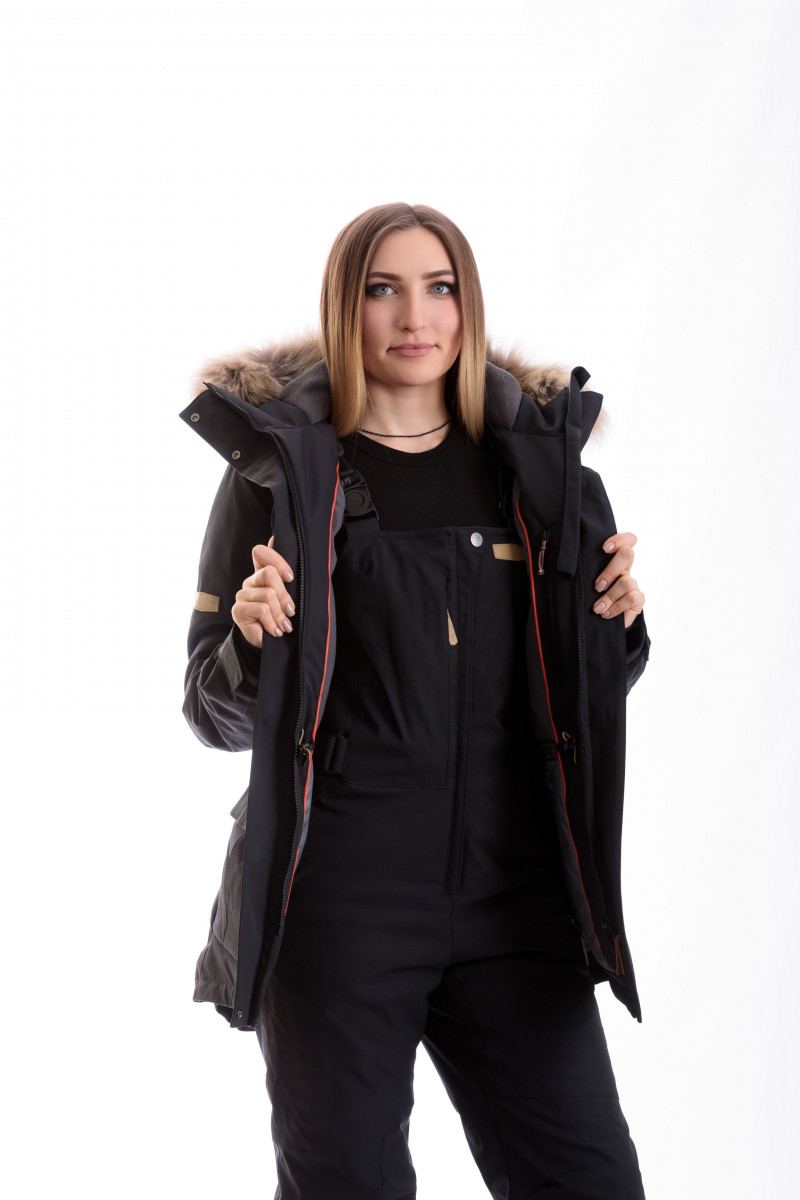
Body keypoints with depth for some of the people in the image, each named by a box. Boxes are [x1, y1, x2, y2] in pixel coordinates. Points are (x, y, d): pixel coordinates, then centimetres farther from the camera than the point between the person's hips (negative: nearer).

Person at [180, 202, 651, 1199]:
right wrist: (252, 642, -18)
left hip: (513, 895, 3)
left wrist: (619, 623, -4)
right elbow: (215, 716, 3)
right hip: (337, 905, -2)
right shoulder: (280, 467, 1)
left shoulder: (536, 462, 9)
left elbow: (582, 697, 16)